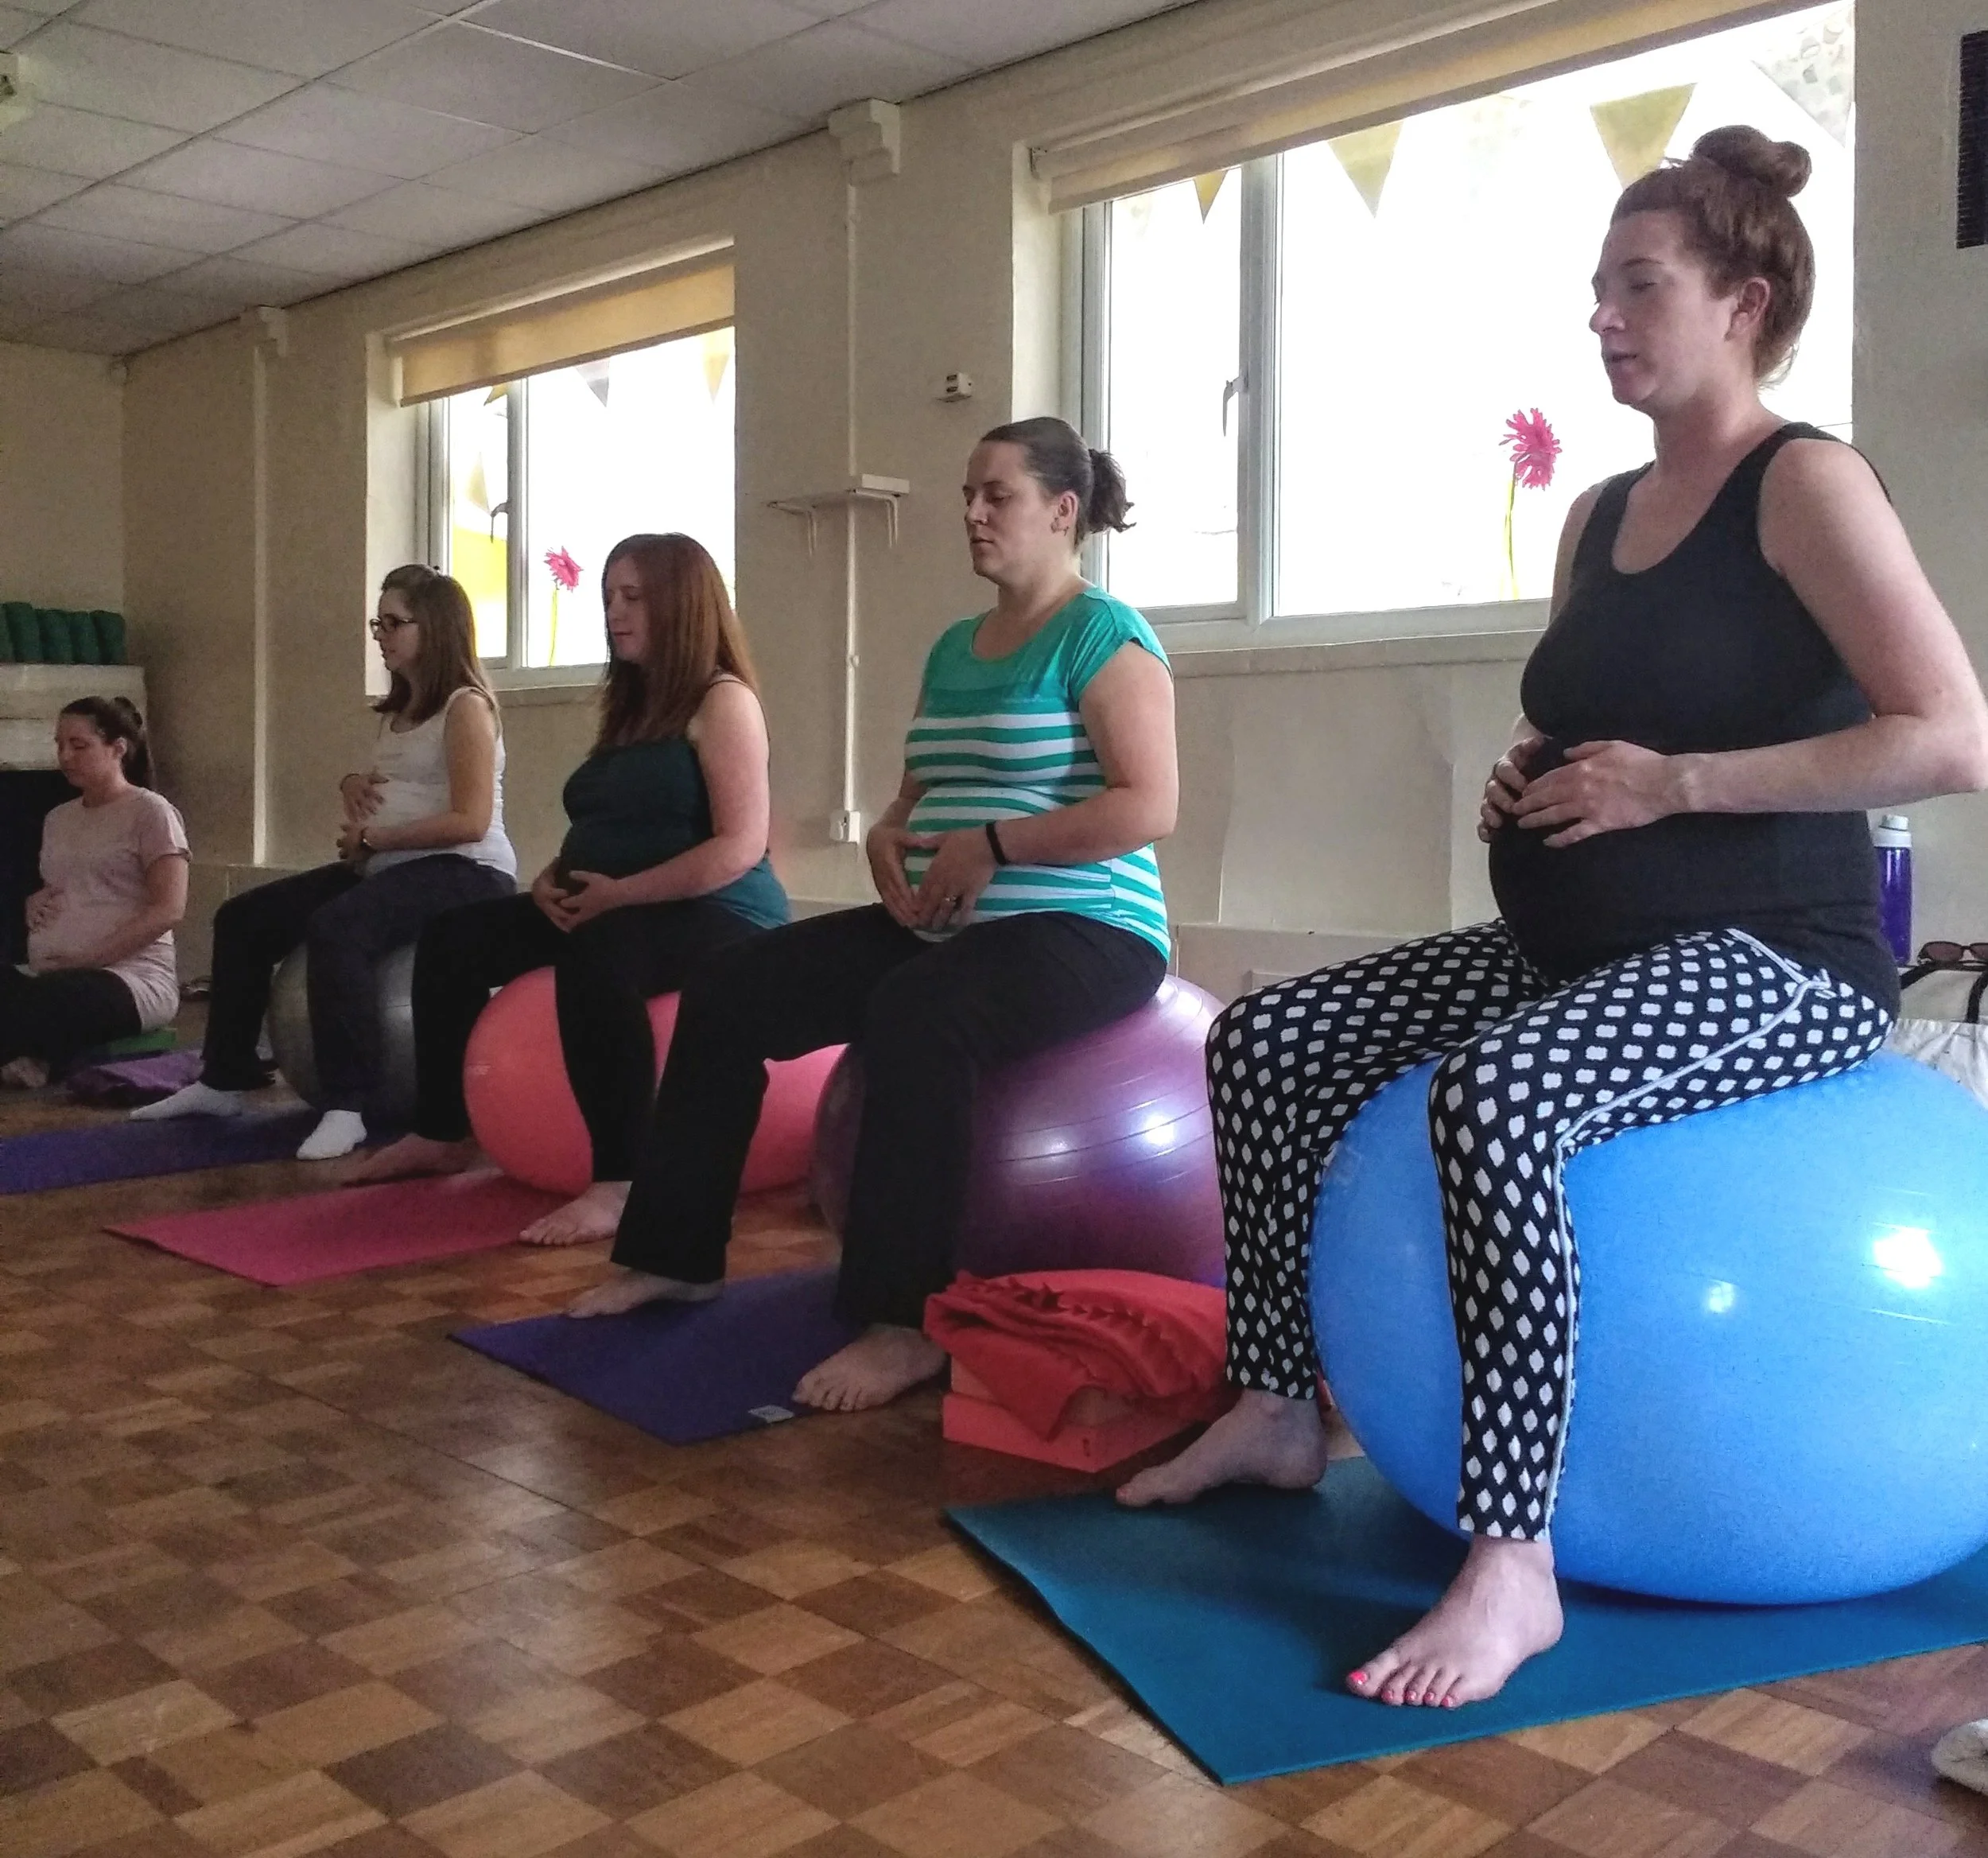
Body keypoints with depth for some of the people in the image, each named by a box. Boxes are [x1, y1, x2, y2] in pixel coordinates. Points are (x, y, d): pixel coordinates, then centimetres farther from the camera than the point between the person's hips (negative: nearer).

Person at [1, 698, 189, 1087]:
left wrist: (91, 958, -16)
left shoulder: (150, 811, -1)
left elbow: (169, 909, -10)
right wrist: (35, 903, 8)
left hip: (132, 978, -6)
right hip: (53, 978, 7)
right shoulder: (58, 819, 21)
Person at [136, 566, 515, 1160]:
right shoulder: (398, 710, 19)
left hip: (464, 872, -10)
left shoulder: (465, 707, -10)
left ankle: (348, 1107, -31)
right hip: (389, 866, 10)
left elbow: (470, 821, -19)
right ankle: (224, 1081, 13)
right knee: (242, 918, 4)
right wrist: (354, 785, 7)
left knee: (334, 929, -36)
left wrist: (373, 838, -16)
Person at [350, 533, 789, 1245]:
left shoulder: (723, 701, -9)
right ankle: (443, 1135, 15)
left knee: (595, 954, -39)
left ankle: (619, 1182, -36)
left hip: (716, 917, -9)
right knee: (453, 937, 3)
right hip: (610, 911, 10)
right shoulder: (632, 705, 18)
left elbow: (740, 848, -20)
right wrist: (553, 879, 2)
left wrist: (621, 894, -23)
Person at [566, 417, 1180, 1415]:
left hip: (1082, 931, -8)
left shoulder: (1104, 635, -8)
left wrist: (990, 844, -20)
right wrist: (887, 839, -1)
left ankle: (903, 1324, -32)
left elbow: (1149, 808, -18)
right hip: (942, 926, 9)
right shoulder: (954, 648, 17)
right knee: (728, 990, -3)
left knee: (915, 1014, -39)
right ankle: (676, 1252, 6)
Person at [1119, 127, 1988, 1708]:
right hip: (1579, 946, 9)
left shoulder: (1806, 485, -10)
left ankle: (1514, 1567, -25)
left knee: (1495, 1097, -37)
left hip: (1771, 961, -8)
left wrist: (1676, 782, -21)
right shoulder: (1601, 515, 14)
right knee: (1265, 1041, 0)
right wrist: (1519, 786, 5)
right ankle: (1278, 1412, 12)